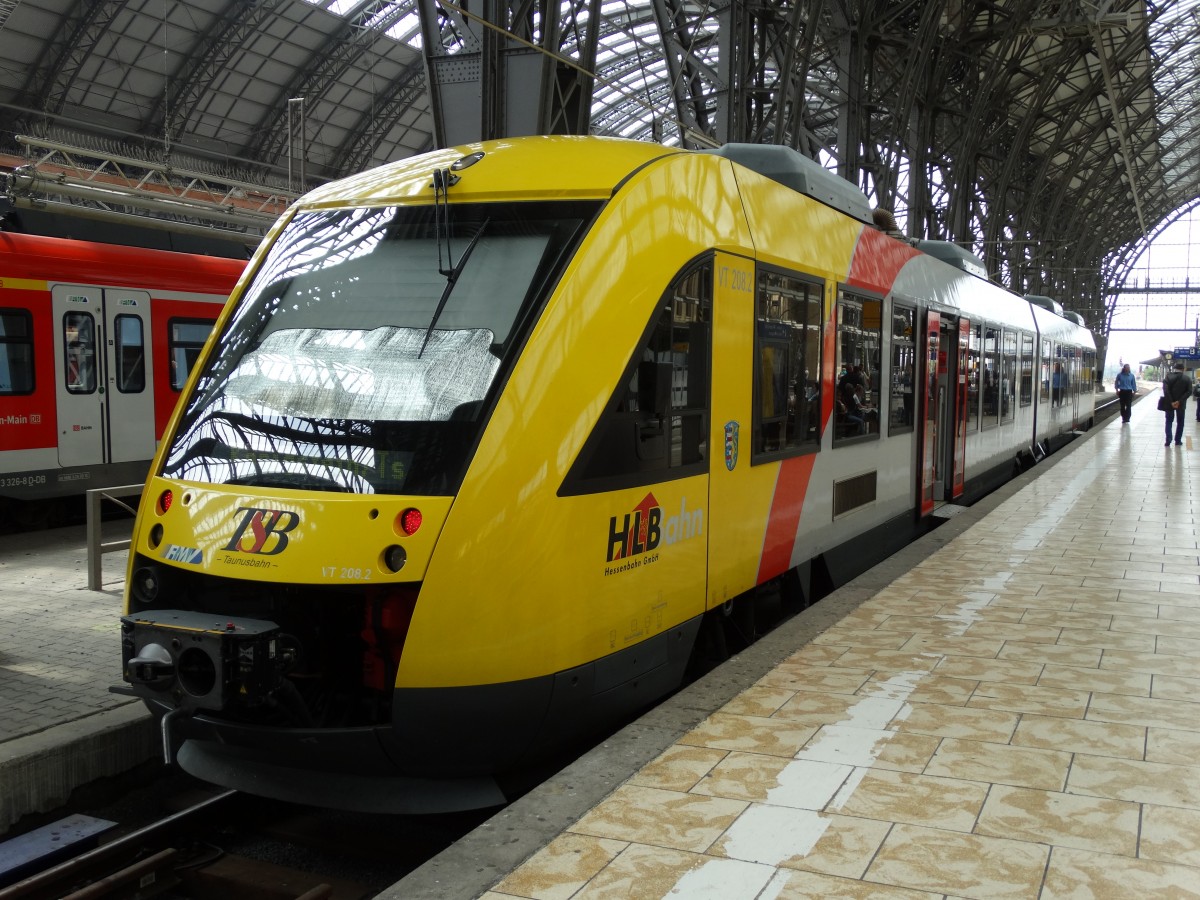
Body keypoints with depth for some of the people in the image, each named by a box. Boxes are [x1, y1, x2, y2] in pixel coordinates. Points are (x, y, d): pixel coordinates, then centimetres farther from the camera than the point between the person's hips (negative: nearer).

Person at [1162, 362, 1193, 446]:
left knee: (1169, 421, 9)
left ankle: (1168, 441, -1)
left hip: (1170, 403, 0)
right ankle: (1178, 441, 15)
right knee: (1180, 422, 14)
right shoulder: (1187, 378, -3)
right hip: (1181, 404, 0)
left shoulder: (1168, 377, -6)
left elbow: (1165, 390, -15)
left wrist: (1171, 402, -15)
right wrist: (1179, 401, -15)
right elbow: (1189, 391, -11)